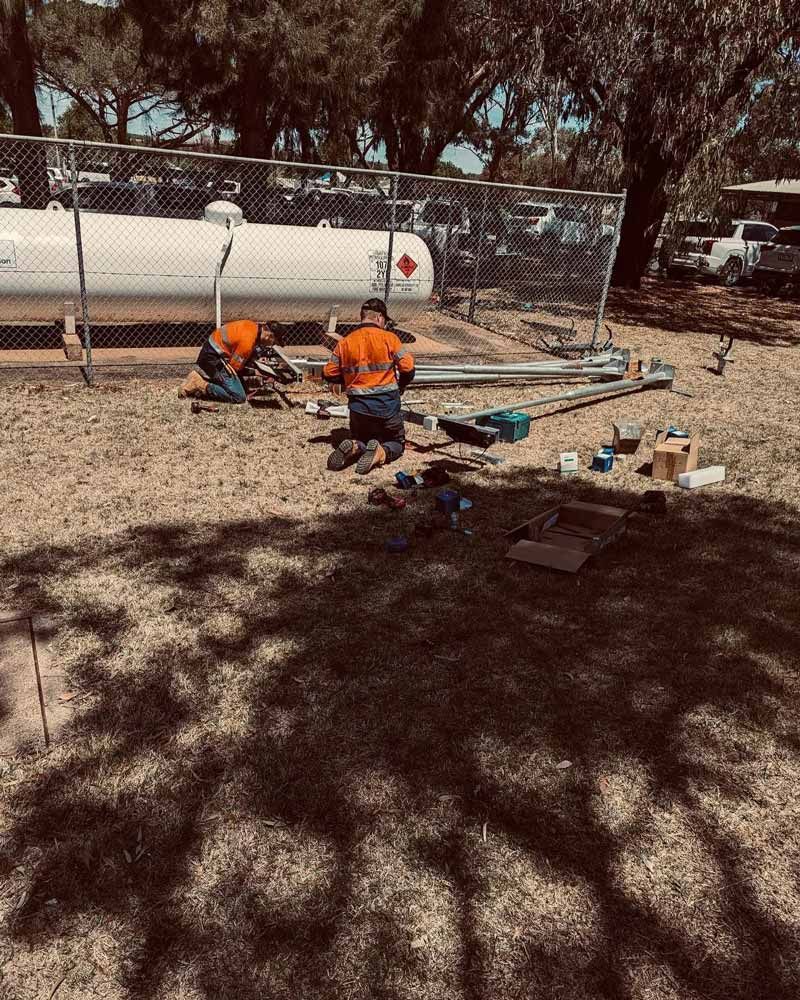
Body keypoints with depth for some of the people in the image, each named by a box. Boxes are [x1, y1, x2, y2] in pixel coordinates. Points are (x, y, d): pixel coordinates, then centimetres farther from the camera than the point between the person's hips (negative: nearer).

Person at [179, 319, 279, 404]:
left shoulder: (253, 326, 1)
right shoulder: (248, 340, -25)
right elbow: (235, 365, -16)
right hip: (214, 358, -10)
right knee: (239, 397, -16)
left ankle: (199, 378, 10)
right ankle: (202, 387, -15)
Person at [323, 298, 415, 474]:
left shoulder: (345, 342, 0)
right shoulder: (389, 338, -8)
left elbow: (328, 374, 4)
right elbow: (408, 368, -11)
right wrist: (400, 386, 10)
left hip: (358, 406, 3)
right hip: (387, 405, -2)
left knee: (360, 440, 26)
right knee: (396, 443, 19)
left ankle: (353, 448, -11)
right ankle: (380, 453, -17)